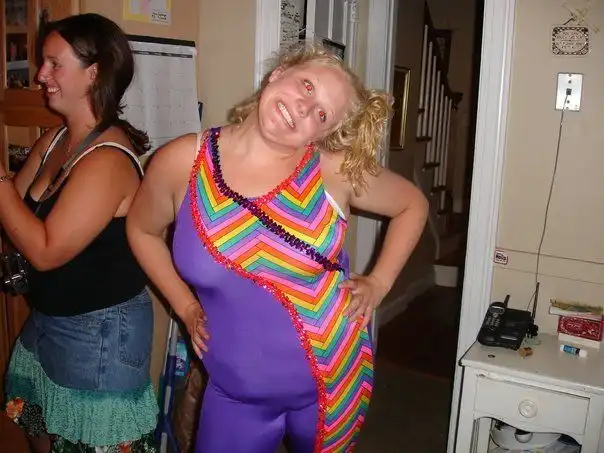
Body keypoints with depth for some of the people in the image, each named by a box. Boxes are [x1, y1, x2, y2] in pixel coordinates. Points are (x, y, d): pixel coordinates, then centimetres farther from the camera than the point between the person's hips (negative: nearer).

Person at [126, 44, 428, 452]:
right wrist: (186, 306, 2)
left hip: (332, 386, 1)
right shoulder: (182, 161, -11)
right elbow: (142, 231, 7)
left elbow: (413, 205, 4)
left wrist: (379, 282, -3)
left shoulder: (336, 170, -13)